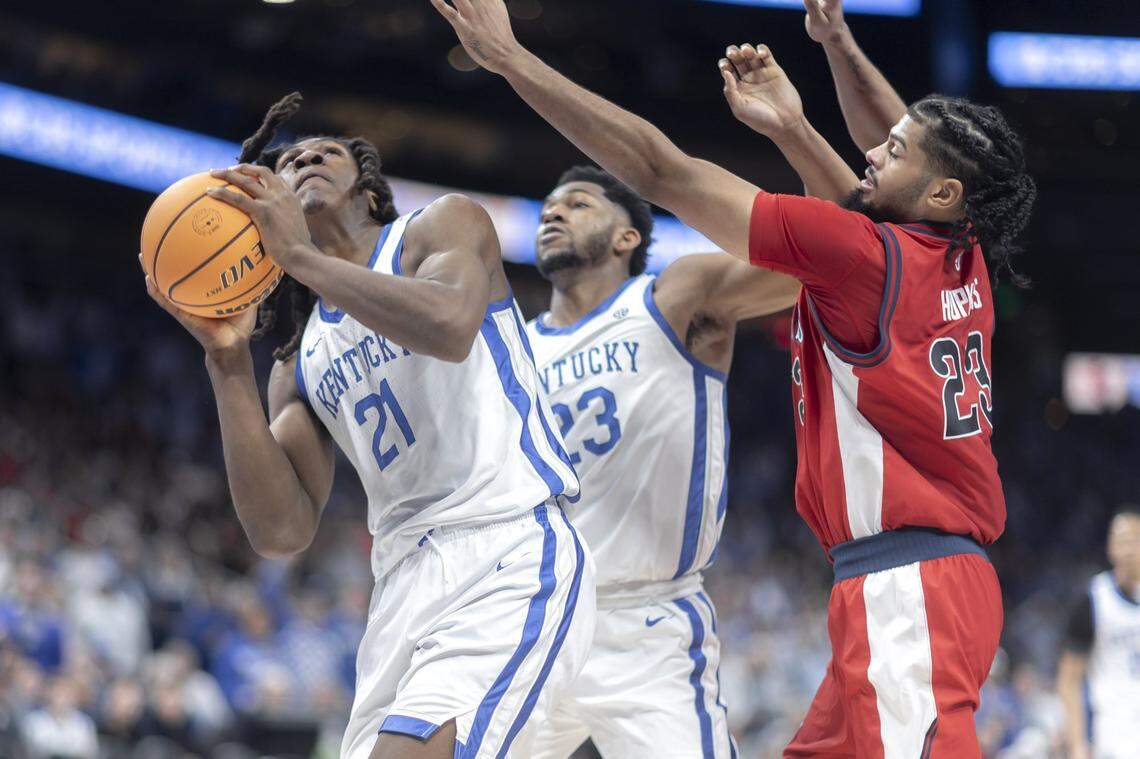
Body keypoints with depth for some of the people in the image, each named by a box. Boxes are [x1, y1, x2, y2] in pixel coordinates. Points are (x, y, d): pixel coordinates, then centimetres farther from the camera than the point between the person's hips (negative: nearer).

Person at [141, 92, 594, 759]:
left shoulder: (443, 226, 8)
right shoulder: (301, 359, 21)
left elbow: (451, 326, -18)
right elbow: (282, 532, 6)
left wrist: (301, 254, -11)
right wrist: (228, 358, 1)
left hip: (511, 560, -7)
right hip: (404, 589, 7)